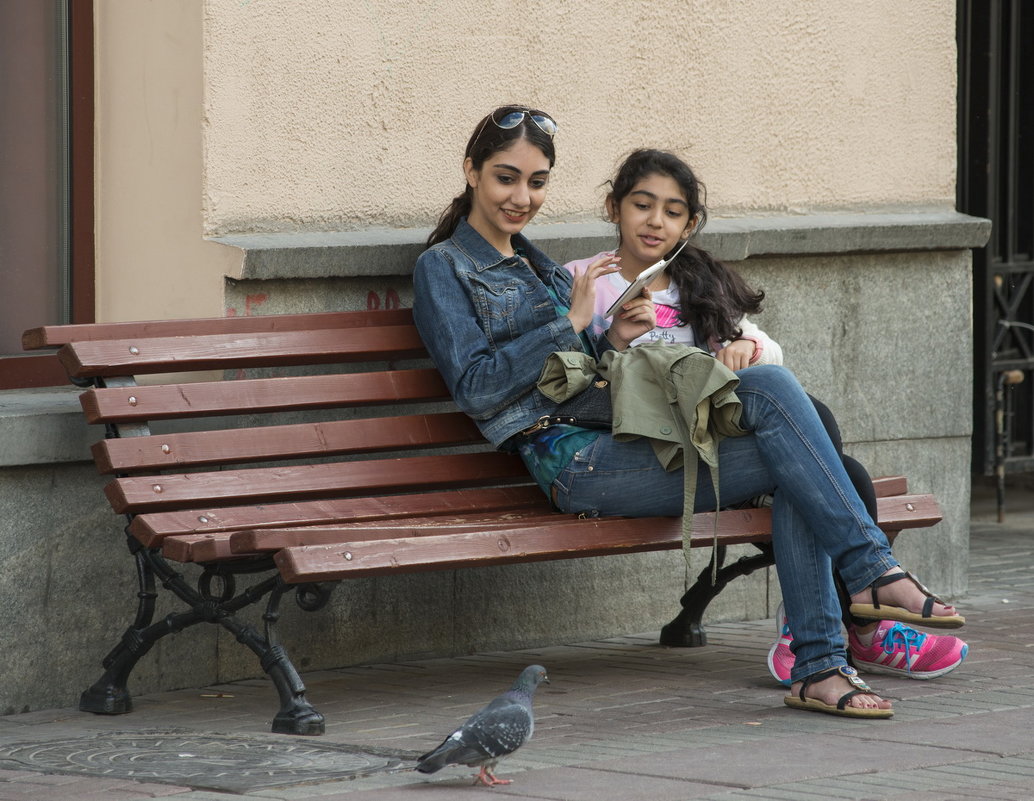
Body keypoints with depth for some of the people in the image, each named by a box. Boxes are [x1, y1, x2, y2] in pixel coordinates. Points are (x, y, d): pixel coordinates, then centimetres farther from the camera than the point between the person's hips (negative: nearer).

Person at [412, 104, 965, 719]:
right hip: (572, 461, -7)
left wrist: (614, 342, 2)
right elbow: (476, 389, -7)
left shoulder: (539, 268, 30)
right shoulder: (445, 269, 6)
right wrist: (572, 323, -7)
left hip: (619, 435, 7)